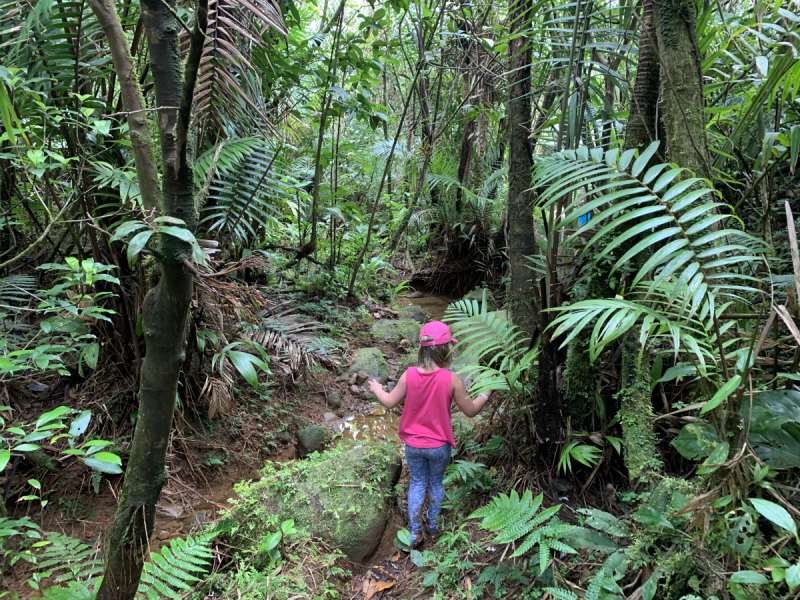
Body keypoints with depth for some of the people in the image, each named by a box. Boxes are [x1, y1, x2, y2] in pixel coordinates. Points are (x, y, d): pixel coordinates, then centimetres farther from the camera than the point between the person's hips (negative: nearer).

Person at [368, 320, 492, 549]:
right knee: (436, 483, 23)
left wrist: (377, 390, 14)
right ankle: (433, 523, 41)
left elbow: (390, 402, -6)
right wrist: (486, 393, 6)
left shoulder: (409, 375, -17)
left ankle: (415, 532, 24)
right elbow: (471, 410, -11)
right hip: (439, 446, -1)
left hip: (413, 444, 1)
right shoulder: (452, 379, -22)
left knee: (417, 483, 19)